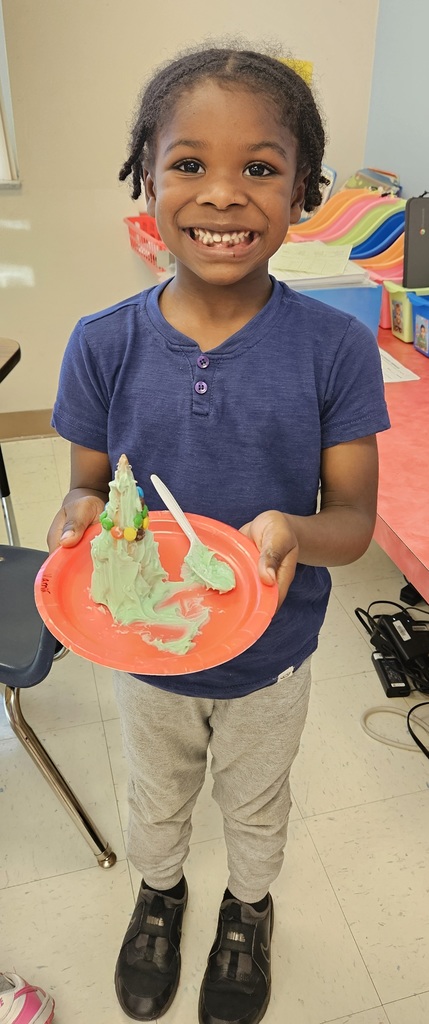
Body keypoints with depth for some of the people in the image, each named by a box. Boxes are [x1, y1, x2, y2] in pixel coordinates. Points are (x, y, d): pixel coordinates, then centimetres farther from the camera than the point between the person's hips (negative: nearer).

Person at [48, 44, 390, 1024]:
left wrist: (291, 532, -36)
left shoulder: (335, 347, -19)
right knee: (157, 800, 30)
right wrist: (80, 515, -28)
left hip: (270, 655, 0)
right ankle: (159, 893, 65)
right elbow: (89, 484, -5)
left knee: (257, 806, 29)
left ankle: (248, 909, 64)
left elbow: (355, 520, -14)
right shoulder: (104, 345, -16)